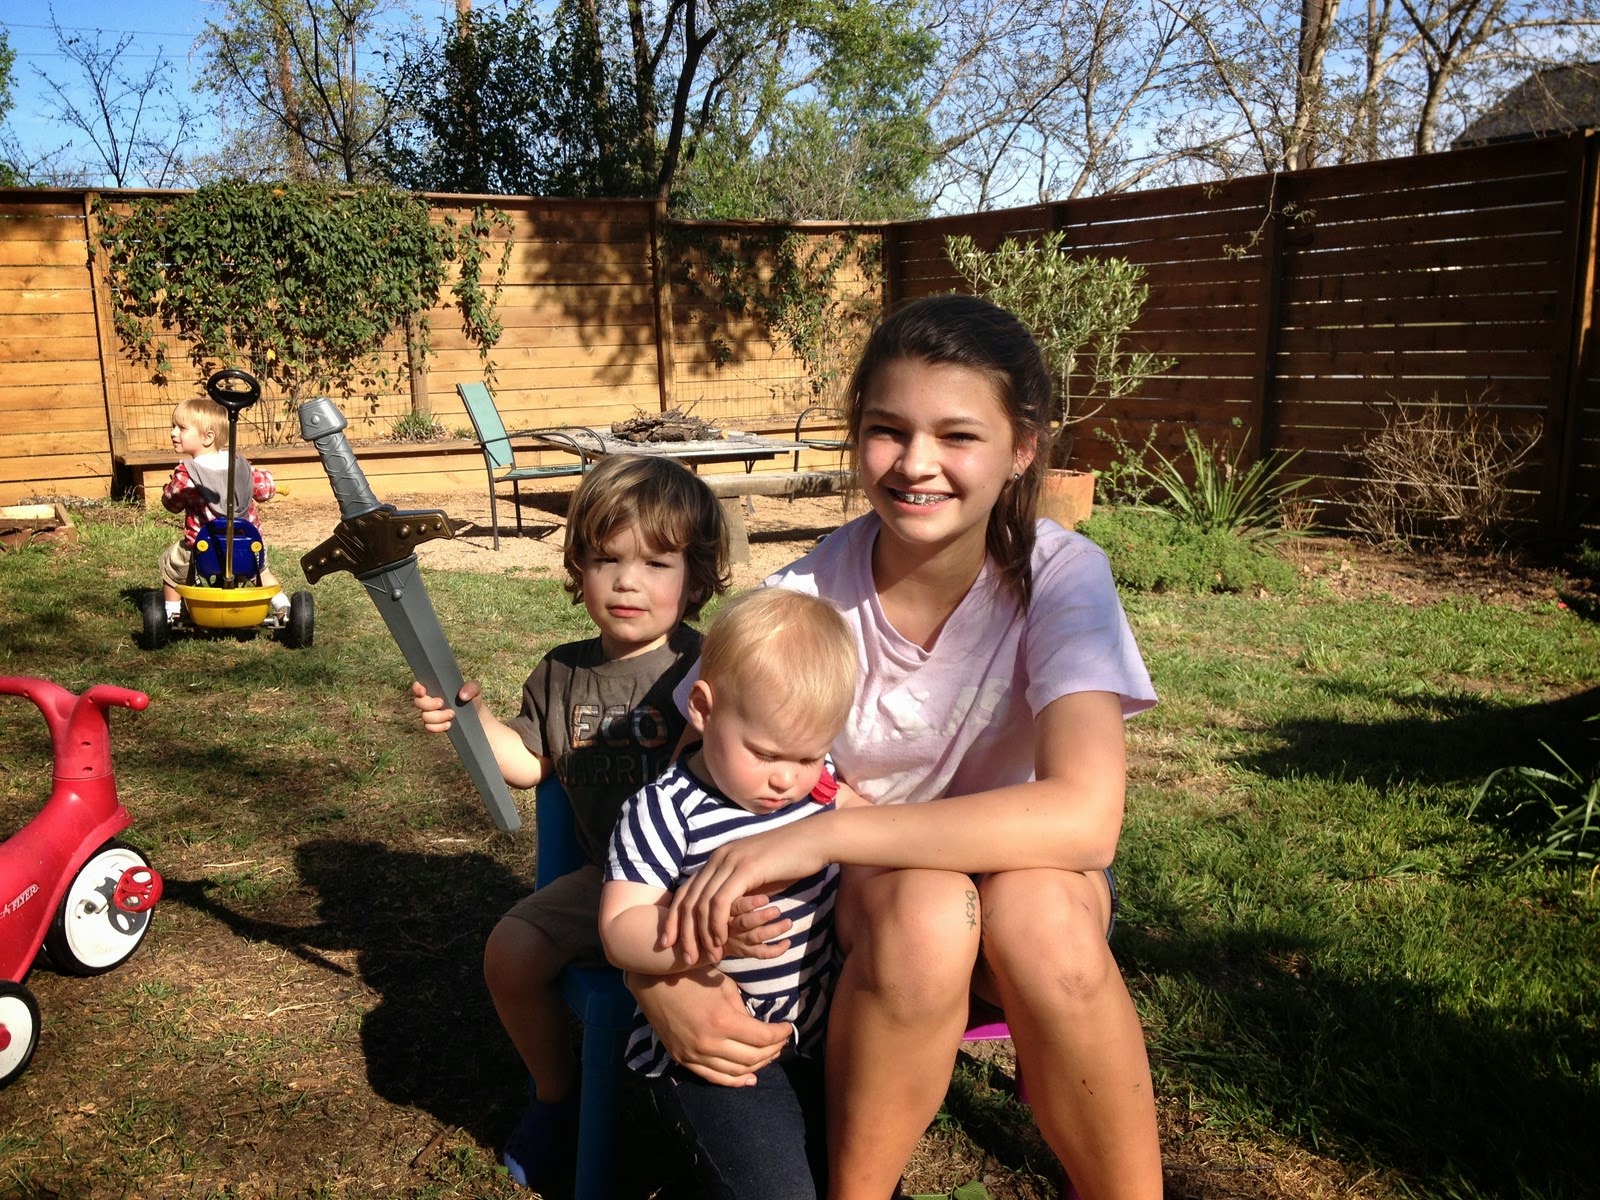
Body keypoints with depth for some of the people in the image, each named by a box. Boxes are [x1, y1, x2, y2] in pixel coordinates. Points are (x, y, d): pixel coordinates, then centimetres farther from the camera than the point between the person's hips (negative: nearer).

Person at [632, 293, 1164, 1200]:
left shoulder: (1060, 576, -20)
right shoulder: (803, 599, -17)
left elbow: (1085, 816, -33)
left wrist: (825, 832, -38)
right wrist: (658, 980, -29)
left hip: (1027, 877, 0)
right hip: (859, 898, 0)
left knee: (1037, 906, -34)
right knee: (924, 907, -34)